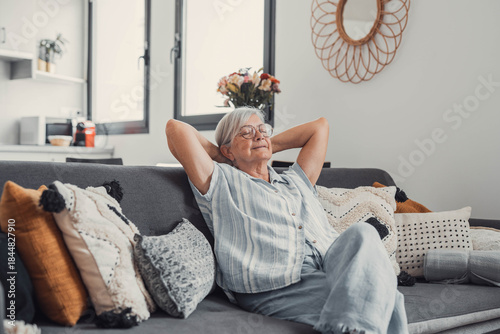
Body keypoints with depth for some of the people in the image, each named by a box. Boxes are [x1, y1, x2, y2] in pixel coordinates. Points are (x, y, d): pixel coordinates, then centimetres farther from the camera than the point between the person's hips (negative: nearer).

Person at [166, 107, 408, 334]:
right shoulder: (222, 182, 18)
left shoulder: (296, 181, 36)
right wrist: (218, 156, 25)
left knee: (362, 233, -29)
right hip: (276, 288, -6)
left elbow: (320, 126, 45)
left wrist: (269, 146, 41)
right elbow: (176, 128, 11)